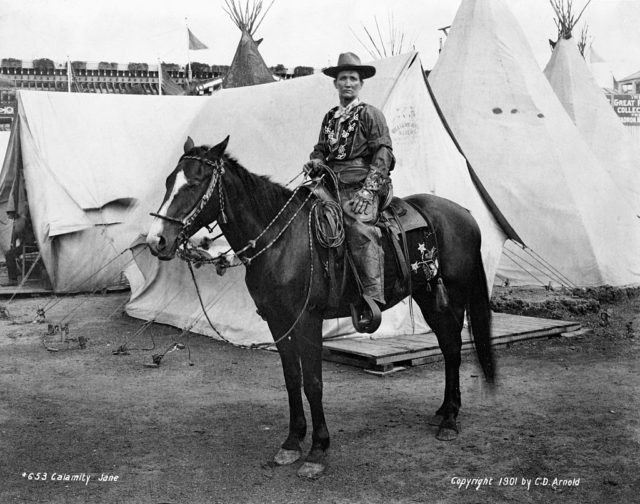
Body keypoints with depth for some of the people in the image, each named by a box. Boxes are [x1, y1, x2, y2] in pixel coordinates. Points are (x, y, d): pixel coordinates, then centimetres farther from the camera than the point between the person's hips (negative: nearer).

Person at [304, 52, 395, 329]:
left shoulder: (370, 113, 3)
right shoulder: (330, 117, 22)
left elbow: (383, 153, -5)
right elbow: (321, 148, 28)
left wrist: (368, 190, -16)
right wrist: (315, 162, 2)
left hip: (360, 186, -7)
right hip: (333, 185, 7)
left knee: (360, 227, -30)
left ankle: (371, 299, -34)